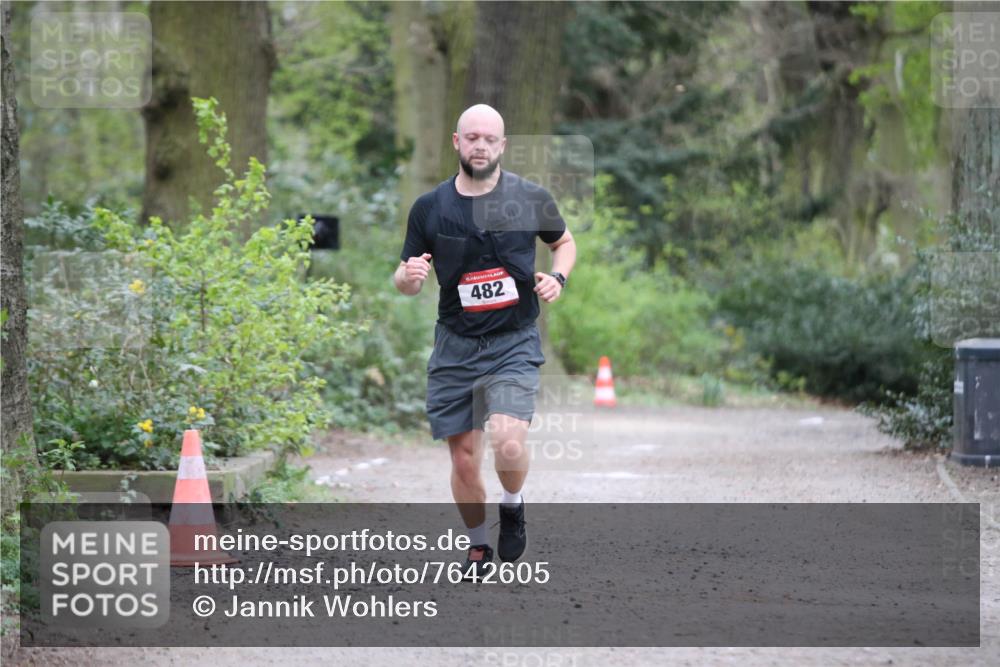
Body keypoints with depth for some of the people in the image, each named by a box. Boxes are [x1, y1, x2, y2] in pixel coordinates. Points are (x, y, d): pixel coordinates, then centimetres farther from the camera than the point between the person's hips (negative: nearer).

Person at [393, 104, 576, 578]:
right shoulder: (429, 208, 0)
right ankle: (478, 547, 26)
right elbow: (404, 281, 8)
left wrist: (557, 278, -3)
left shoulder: (531, 199, -2)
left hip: (514, 343, -2)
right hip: (455, 347, 2)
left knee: (508, 442, -22)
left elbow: (564, 242, 17)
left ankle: (512, 505, 10)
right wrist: (409, 277, -16)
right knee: (463, 456, 3)